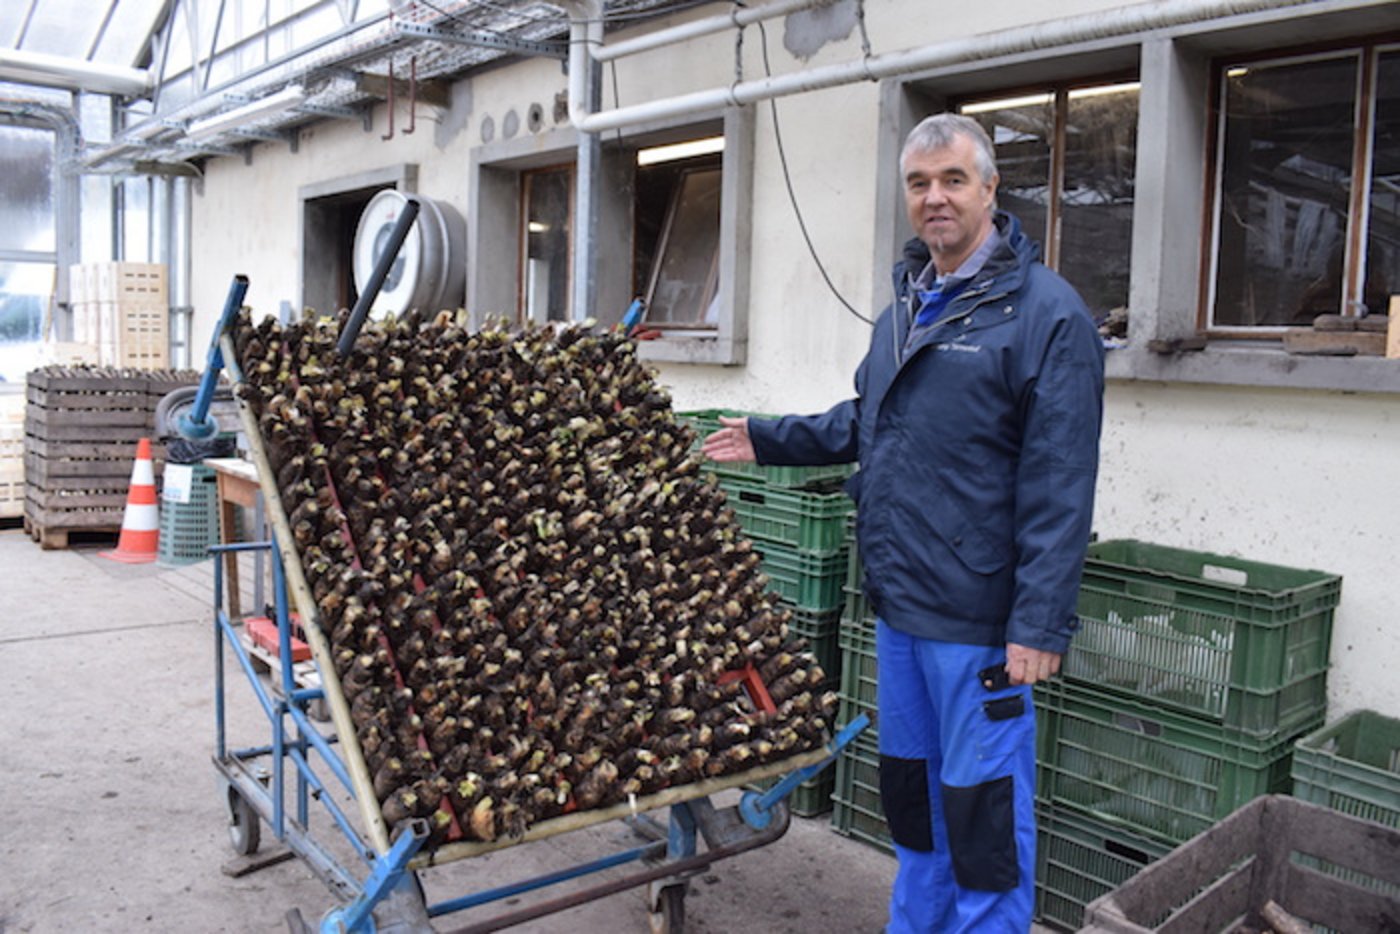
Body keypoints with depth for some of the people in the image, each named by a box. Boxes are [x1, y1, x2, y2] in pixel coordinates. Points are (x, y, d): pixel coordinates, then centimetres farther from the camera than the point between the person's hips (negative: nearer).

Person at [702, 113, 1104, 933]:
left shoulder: (1046, 311, -13)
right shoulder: (904, 307, 12)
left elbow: (1060, 486, -18)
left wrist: (1042, 621, -20)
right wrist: (769, 440, 18)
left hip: (977, 618, -8)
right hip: (898, 603, 8)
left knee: (983, 803, 4)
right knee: (910, 786, 21)